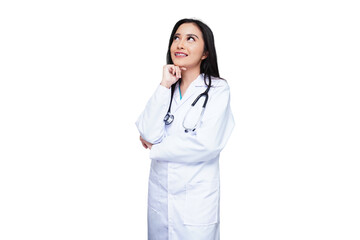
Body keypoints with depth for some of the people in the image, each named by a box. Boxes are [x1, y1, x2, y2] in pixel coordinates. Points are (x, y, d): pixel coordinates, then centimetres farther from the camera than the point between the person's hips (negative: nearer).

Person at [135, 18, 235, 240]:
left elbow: (207, 145, -21)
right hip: (160, 193, 5)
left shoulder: (217, 89, -10)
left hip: (197, 196, -4)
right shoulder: (166, 88, 5)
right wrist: (165, 86, -14)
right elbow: (149, 134, -9)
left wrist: (154, 148, -10)